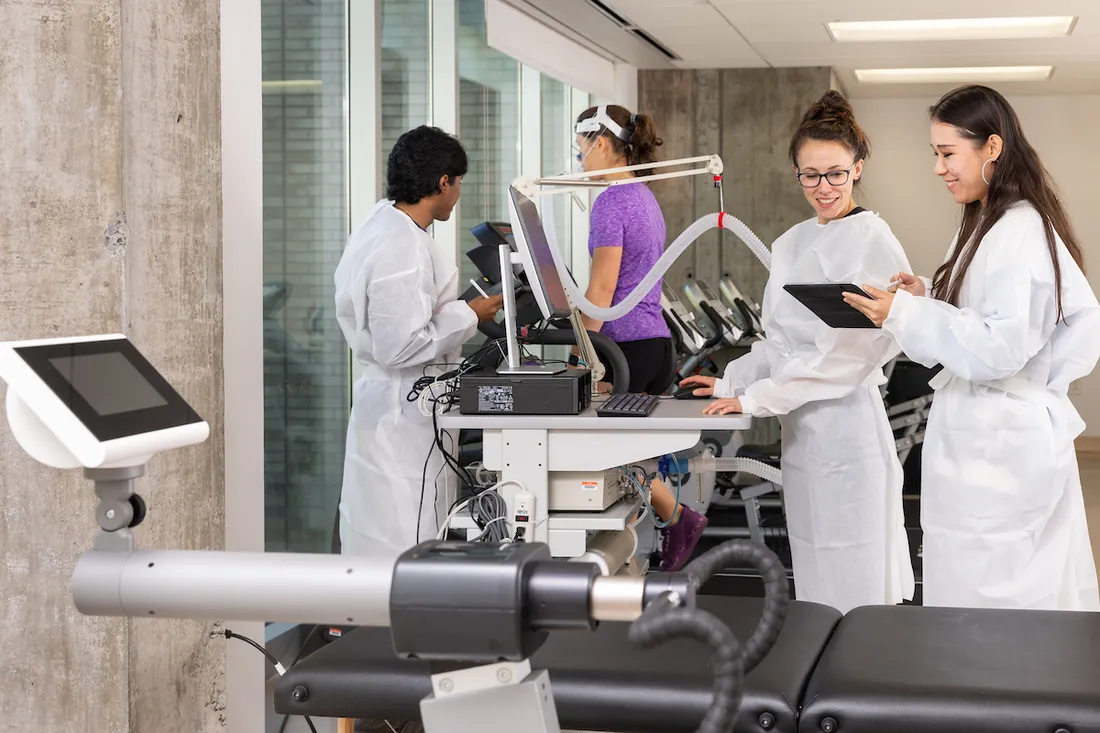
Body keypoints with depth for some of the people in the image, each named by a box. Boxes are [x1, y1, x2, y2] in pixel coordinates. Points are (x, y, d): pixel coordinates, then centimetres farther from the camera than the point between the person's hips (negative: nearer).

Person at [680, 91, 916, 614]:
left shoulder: (873, 243, -9)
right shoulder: (791, 244, 16)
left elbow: (847, 352, -16)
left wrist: (755, 398, -15)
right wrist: (731, 382, 13)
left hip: (846, 428, -8)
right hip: (801, 433, 8)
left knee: (851, 590, -5)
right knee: (812, 586, 11)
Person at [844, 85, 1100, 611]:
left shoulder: (1020, 232, -17)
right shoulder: (991, 225, 14)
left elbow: (999, 348, -22)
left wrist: (907, 314, -19)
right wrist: (925, 298, 6)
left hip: (995, 451, -10)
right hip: (993, 439, 10)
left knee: (984, 615, -3)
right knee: (1032, 601, 14)